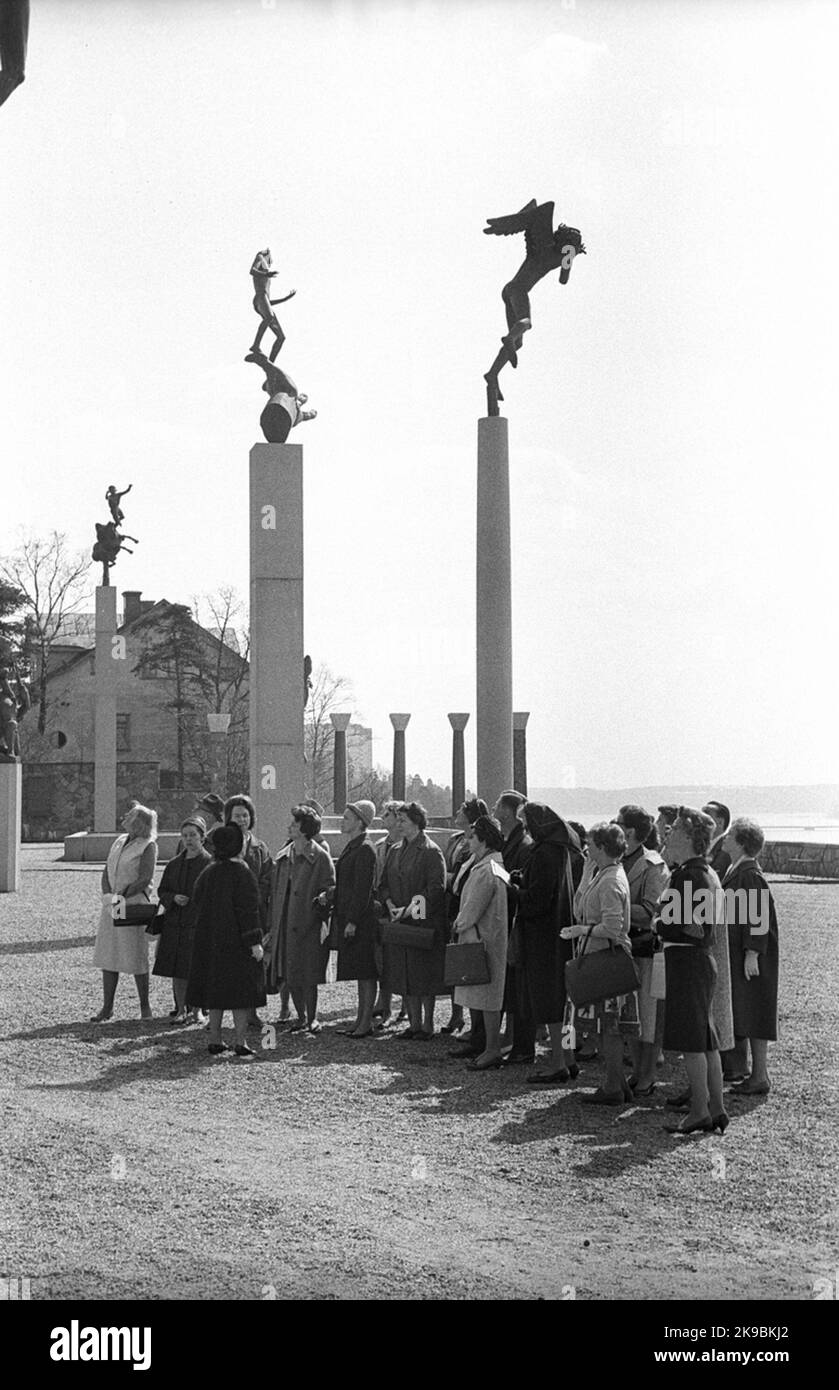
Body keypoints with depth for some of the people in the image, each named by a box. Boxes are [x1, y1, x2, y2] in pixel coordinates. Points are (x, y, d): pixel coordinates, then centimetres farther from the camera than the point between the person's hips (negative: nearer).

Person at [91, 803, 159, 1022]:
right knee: (107, 955, 6)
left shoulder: (148, 846, -5)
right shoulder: (119, 842, 15)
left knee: (136, 957, -2)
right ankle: (107, 1008, 13)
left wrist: (121, 896, -19)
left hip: (134, 904, -6)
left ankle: (145, 1007, 10)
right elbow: (107, 872, 11)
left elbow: (145, 879, -13)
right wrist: (107, 895, -6)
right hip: (111, 905, 6)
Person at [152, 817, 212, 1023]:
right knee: (177, 971, 6)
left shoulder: (210, 863, -3)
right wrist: (173, 898, -6)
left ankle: (197, 1010, 12)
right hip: (174, 923, 4)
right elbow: (162, 891, 15)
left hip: (199, 923, -4)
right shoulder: (174, 864, 11)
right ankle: (181, 1010, 17)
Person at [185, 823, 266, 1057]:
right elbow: (248, 909, -16)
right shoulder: (242, 874, -14)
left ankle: (215, 1041, 13)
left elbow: (197, 904, 10)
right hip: (236, 941, -6)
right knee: (241, 989, 0)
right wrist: (254, 942, -14)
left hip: (209, 940, 6)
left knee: (215, 988, 11)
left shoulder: (208, 873, 5)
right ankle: (240, 1042, -2)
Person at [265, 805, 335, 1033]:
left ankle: (312, 1018, 11)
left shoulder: (320, 857, -7)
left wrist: (325, 920, -19)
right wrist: (271, 926, 11)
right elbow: (274, 892, 14)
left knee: (308, 976, -2)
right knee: (290, 976, 9)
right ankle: (301, 1017, 23)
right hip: (285, 924, 6)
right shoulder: (283, 857, 11)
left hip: (309, 924, -6)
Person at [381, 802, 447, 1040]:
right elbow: (385, 884, 16)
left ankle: (427, 1025, 5)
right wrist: (390, 904, -4)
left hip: (423, 921, -7)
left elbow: (436, 887, -15)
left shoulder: (430, 852, -8)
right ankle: (414, 1023, 14)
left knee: (424, 974, -3)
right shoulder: (396, 853, 14)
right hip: (399, 921, 7)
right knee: (405, 974, 7)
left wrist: (411, 909, -18)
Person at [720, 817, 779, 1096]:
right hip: (735, 955, 10)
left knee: (751, 1015, -4)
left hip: (748, 959, -10)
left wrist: (752, 954, -22)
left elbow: (757, 916, -20)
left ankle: (759, 1077, 2)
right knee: (740, 1015, 11)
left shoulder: (750, 875, -17)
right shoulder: (735, 872, 12)